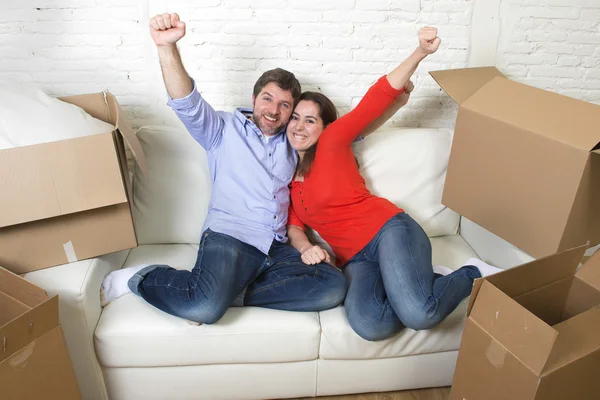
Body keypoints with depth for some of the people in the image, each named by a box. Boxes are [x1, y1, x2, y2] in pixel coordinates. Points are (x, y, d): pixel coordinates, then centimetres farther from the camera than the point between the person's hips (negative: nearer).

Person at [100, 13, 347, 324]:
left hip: (276, 248, 5)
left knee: (334, 285, -21)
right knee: (206, 307, -32)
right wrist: (167, 47, -23)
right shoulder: (225, 129, 11)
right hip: (228, 237, -4)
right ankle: (140, 277, -1)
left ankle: (234, 293, -14)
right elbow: (187, 103, -8)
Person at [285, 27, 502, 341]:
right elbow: (293, 224, 10)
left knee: (417, 314, -30)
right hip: (354, 260, 4)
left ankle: (473, 275, 3)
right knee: (367, 324, -30)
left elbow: (377, 98, -4)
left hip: (387, 229, -3)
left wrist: (421, 52, -16)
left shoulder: (331, 141, 4)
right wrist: (305, 248, -13)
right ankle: (424, 280, 0)